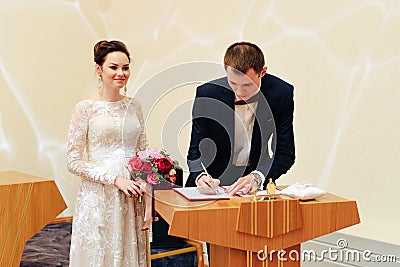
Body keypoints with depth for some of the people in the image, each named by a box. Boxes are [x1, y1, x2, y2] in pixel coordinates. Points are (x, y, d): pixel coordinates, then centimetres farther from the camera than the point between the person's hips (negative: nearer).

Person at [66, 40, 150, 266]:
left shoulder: (134, 106, 7)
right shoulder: (86, 108, -5)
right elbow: (74, 161, -7)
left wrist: (146, 197, 2)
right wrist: (115, 179, -15)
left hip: (133, 198, 4)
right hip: (99, 198, -4)